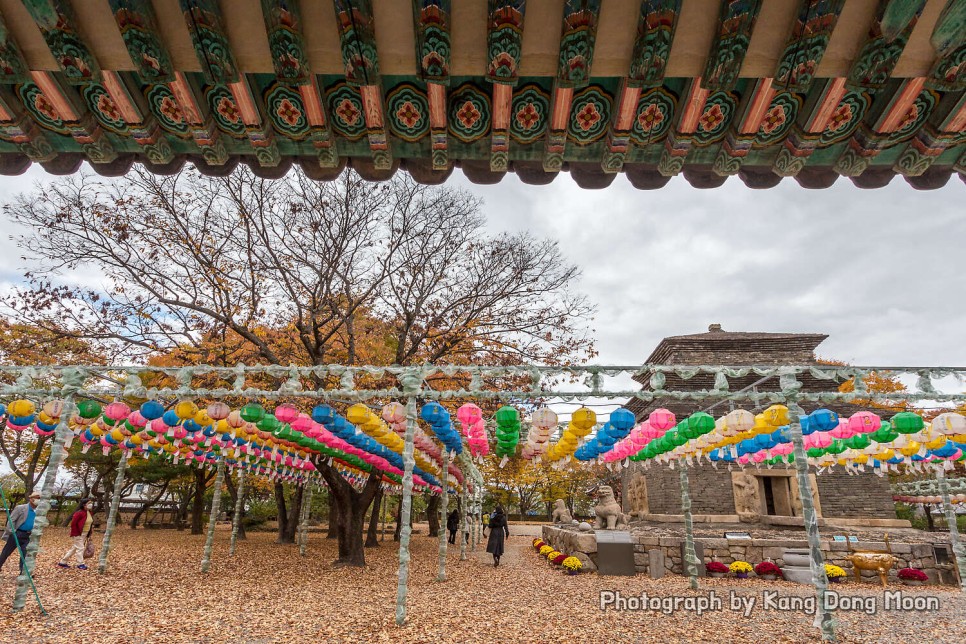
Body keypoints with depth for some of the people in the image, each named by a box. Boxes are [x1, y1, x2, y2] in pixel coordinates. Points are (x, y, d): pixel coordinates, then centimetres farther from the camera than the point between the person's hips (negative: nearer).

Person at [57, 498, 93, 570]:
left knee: (74, 548, 17)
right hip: (78, 534, -9)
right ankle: (80, 564, 6)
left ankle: (62, 562, 30)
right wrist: (76, 534, -17)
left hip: (85, 534, 9)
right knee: (80, 548, -4)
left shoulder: (89, 513, 5)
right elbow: (73, 524, -19)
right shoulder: (79, 513, -21)